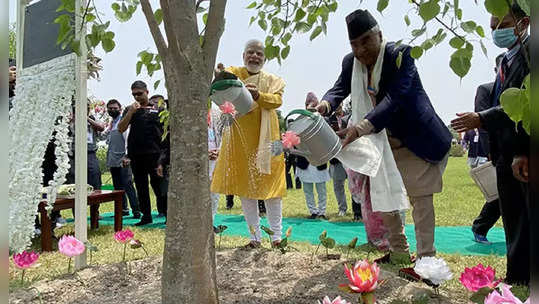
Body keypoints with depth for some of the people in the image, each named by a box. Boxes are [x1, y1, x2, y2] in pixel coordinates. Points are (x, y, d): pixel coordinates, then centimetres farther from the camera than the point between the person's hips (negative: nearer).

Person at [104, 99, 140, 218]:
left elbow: (128, 138, -13)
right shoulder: (111, 123, 18)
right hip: (113, 160, 8)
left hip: (123, 160, -8)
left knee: (127, 185, -11)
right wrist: (108, 130, 8)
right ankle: (123, 209, 19)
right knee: (118, 187, 10)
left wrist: (126, 156, -20)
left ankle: (136, 211, -8)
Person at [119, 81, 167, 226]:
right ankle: (146, 216, 19)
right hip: (136, 155, 3)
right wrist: (131, 112, -9)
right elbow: (121, 128, 2)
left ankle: (168, 214, 5)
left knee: (158, 184, -4)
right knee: (141, 186, 9)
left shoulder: (158, 108, 6)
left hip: (155, 153, -3)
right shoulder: (130, 109, 13)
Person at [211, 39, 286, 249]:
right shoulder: (232, 73, 7)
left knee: (270, 182, 0)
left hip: (265, 138, 0)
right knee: (244, 186, 4)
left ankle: (277, 235, 12)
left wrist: (258, 95, -30)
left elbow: (277, 100, -11)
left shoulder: (272, 80, 8)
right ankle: (255, 236, 16)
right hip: (239, 139, 1)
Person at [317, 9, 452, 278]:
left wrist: (361, 127, -44)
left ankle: (425, 259, 5)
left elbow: (395, 98, -31)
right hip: (384, 140, 7)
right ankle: (399, 253, 27)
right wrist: (325, 104, -27)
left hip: (417, 138, -7)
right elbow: (340, 88, -1)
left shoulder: (399, 54, -20)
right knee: (383, 194, 12)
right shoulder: (351, 62, -2)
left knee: (419, 197, -5)